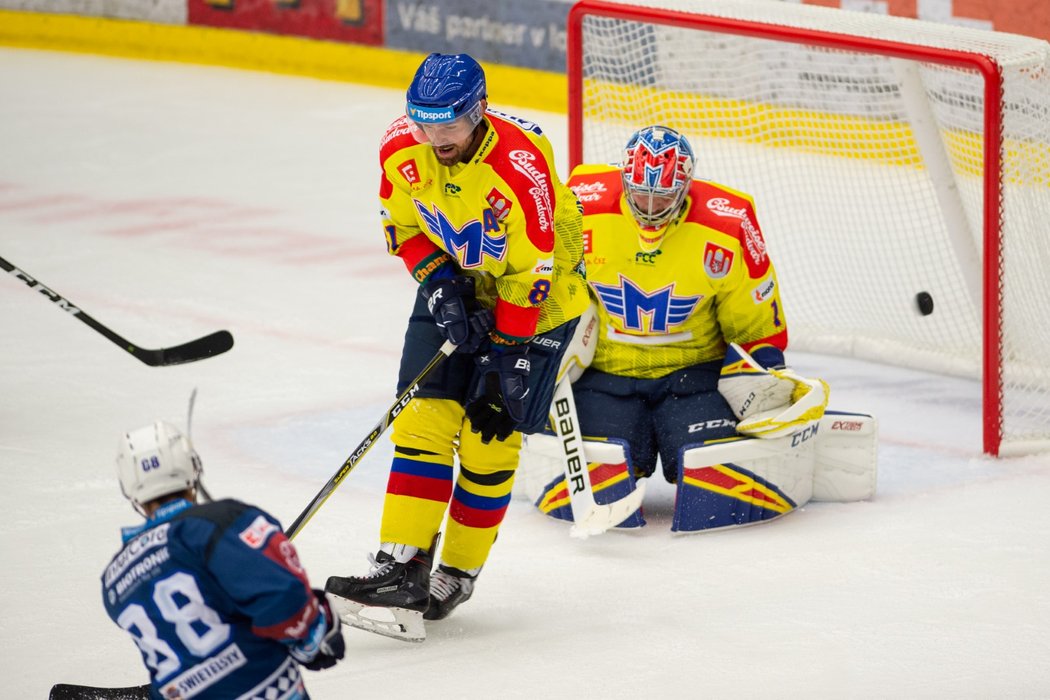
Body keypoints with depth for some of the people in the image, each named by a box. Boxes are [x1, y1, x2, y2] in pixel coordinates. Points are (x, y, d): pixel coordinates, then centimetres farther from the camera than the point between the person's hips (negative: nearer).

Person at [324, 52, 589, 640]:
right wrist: (440, 286, -12)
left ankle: (458, 574, 7)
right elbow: (404, 225, 2)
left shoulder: (521, 164, -32)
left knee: (491, 437, -8)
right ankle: (402, 569, -14)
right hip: (455, 285, 5)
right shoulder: (402, 146, -16)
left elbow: (531, 273, -26)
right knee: (427, 418, -9)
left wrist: (505, 361, -24)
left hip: (536, 300, -5)